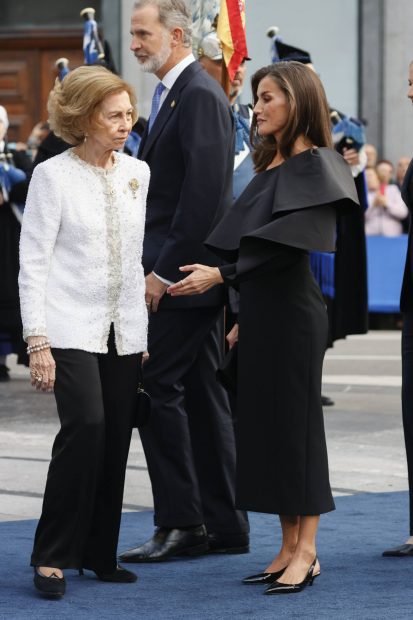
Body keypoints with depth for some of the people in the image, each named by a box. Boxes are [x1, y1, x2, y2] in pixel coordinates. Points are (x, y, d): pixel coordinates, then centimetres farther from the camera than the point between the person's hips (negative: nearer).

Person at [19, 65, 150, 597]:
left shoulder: (137, 173, 9)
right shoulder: (53, 176, -6)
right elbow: (33, 263, -7)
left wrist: (147, 331, 12)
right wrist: (37, 340, -14)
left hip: (124, 329, 5)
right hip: (72, 327, -5)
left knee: (116, 440, 3)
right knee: (85, 426, -19)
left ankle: (98, 552, 16)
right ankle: (52, 556, -10)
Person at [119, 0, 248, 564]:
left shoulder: (200, 96, -14)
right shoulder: (172, 95, 17)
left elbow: (203, 193, -22)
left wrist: (164, 271, -20)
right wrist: (157, 266, 14)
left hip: (186, 270, -10)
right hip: (189, 271, 10)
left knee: (156, 387, -9)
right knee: (200, 392, 11)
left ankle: (181, 522, -5)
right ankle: (223, 525, 15)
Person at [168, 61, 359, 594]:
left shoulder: (315, 165, -10)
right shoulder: (270, 167, 16)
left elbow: (289, 242, -19)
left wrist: (219, 275, -21)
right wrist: (244, 315, 17)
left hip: (292, 310, -8)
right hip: (260, 310, 9)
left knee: (295, 417, -5)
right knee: (265, 421, 8)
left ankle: (306, 551, 1)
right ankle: (290, 548, 13)